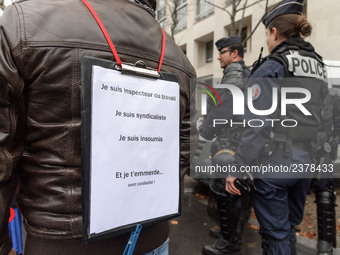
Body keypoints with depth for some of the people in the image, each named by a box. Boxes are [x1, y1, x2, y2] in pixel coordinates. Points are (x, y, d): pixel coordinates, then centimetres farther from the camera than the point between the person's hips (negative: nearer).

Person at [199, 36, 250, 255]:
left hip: (228, 145, -10)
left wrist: (203, 132, -9)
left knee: (225, 194, -2)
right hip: (240, 143, 10)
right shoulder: (246, 76, 16)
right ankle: (232, 231, 33)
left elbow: (220, 111, -21)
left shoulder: (233, 78, -15)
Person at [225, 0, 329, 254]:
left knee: (276, 234, 7)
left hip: (274, 164, -7)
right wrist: (309, 155, 18)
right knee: (289, 228, 23)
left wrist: (238, 169, -15)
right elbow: (320, 120, 12)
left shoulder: (271, 67, -11)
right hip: (306, 163, 8)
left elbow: (257, 125, -19)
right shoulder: (318, 67, 12)